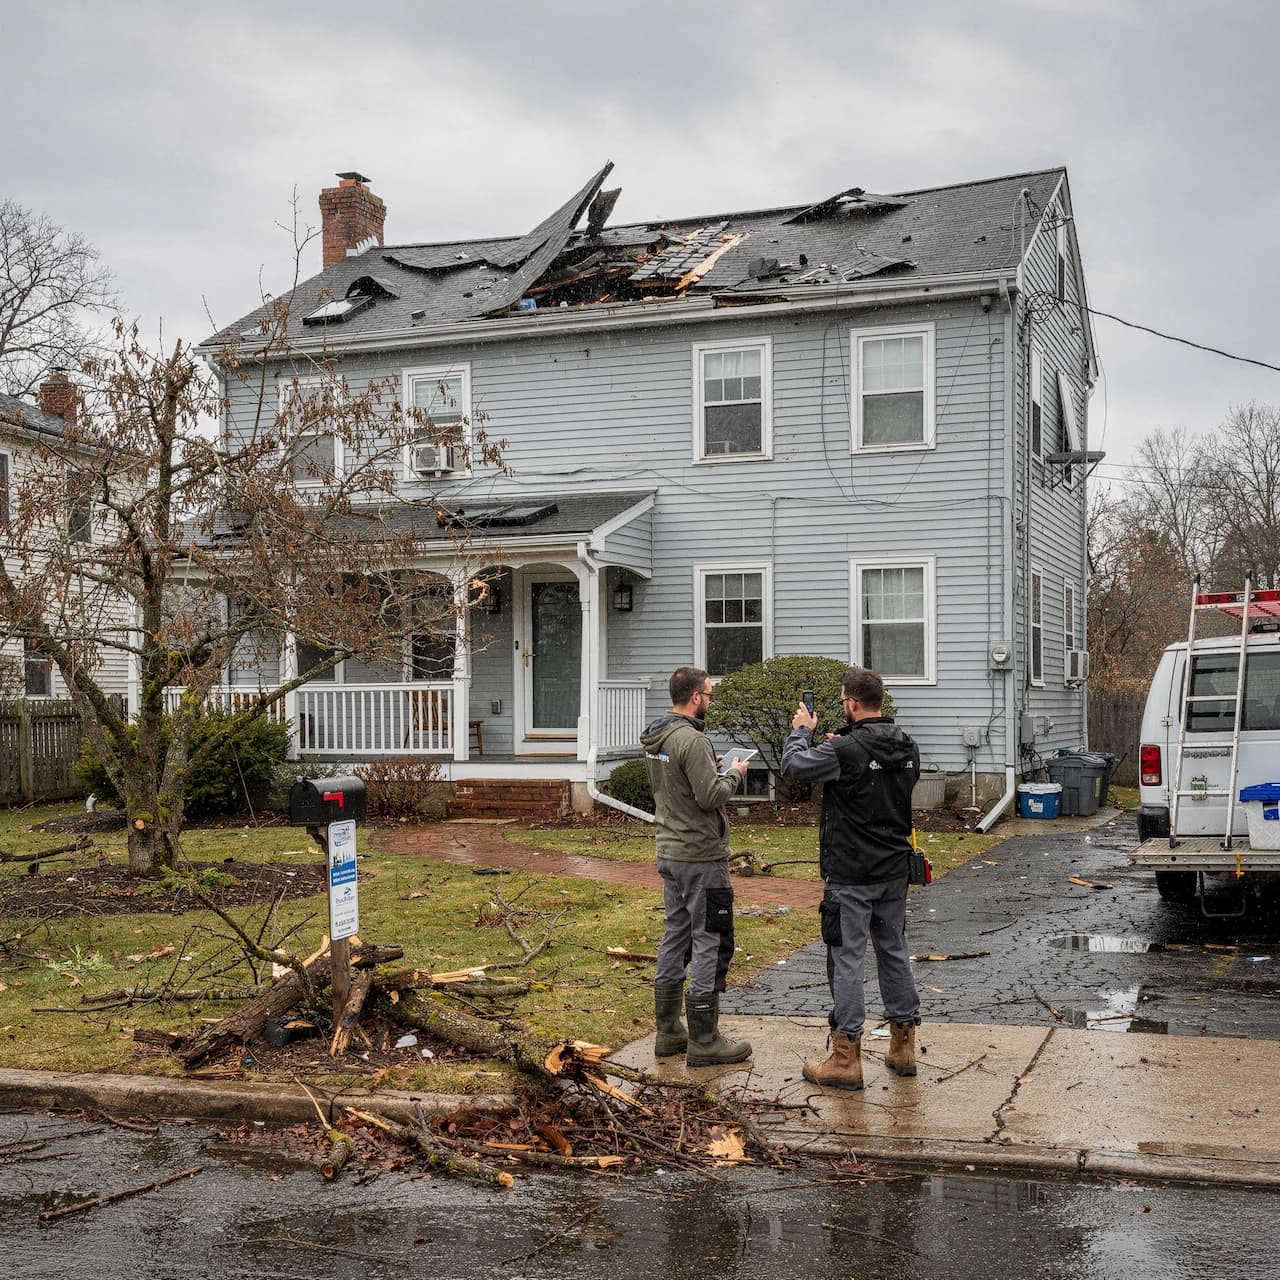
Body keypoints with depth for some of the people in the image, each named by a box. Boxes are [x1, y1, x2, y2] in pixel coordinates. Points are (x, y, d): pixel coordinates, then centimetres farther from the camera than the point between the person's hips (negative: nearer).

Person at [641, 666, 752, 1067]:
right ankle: (704, 1041, 1)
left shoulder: (654, 738, 9)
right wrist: (734, 774, -6)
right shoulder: (692, 741, -21)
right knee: (711, 943, -2)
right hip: (701, 856, -9)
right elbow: (711, 797, -23)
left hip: (670, 853, 9)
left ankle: (668, 1032, 21)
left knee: (676, 936, 15)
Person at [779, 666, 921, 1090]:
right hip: (894, 870, 7)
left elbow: (793, 765, -8)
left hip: (850, 875, -7)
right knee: (894, 951, 16)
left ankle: (846, 1058, 3)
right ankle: (903, 1046, 24)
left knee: (846, 959, -1)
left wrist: (802, 731, 10)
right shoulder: (907, 749, 4)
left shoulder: (843, 751, -19)